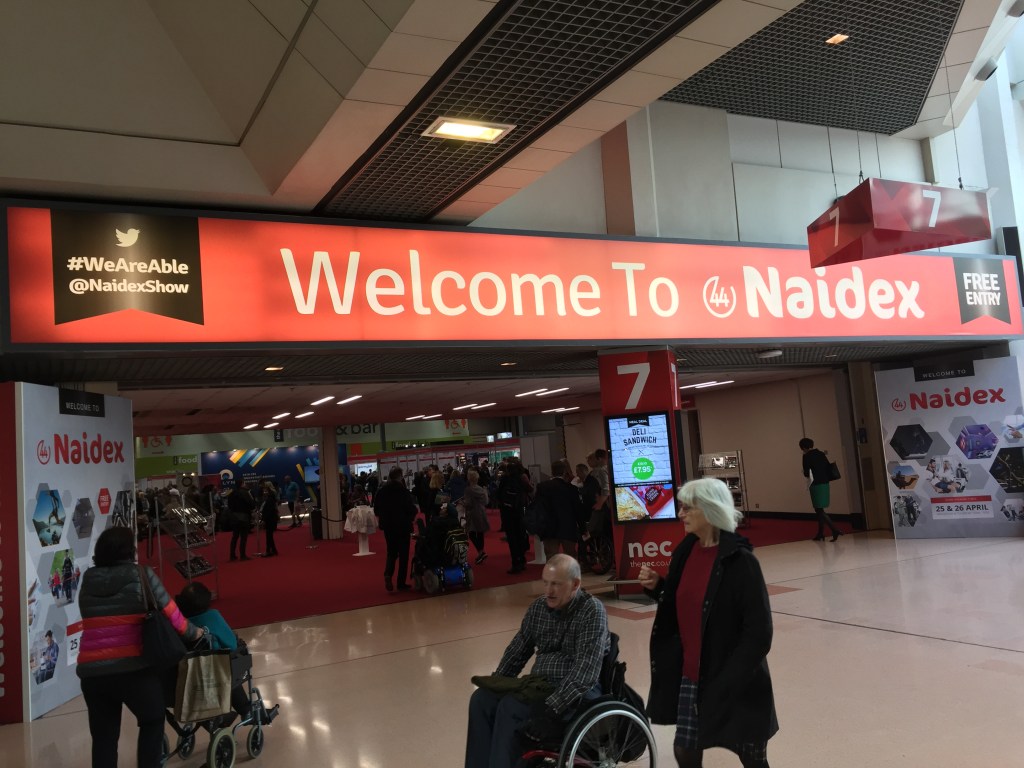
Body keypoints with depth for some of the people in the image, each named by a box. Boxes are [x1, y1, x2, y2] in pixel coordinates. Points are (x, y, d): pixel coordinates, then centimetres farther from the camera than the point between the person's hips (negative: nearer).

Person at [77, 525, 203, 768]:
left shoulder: (88, 581, 9)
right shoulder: (142, 575, -3)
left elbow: (97, 622, 16)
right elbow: (170, 614, -1)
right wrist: (192, 633, 17)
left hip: (91, 670, 4)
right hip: (134, 668, -4)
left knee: (103, 735, 15)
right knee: (152, 722, 19)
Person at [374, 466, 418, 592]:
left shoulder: (381, 491, -1)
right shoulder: (404, 491, -15)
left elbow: (376, 509, 5)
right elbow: (412, 509, -13)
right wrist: (410, 518, 7)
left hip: (388, 525, 4)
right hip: (403, 525, -4)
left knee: (391, 552, 15)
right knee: (403, 553, 7)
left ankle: (388, 574, -11)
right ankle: (401, 583, 8)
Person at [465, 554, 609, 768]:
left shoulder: (592, 611, -15)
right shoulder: (539, 607, 5)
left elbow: (585, 673, -23)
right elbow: (518, 650, 16)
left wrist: (552, 709, -31)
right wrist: (495, 685, 4)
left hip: (578, 693, -7)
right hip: (539, 685, 7)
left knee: (510, 707, -27)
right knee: (481, 699, -14)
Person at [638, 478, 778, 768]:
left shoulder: (740, 561, -18)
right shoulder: (685, 552, 2)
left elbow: (759, 633, -19)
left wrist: (726, 684, -20)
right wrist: (657, 586, -4)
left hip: (735, 684, -6)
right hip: (690, 676, 6)